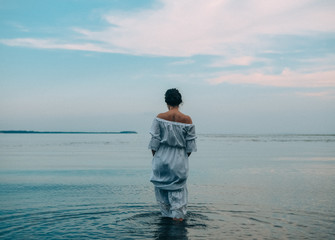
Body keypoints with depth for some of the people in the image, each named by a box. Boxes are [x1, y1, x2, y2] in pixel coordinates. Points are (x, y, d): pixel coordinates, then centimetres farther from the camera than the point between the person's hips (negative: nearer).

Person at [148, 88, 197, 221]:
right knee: (178, 188, 13)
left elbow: (154, 140, -6)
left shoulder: (160, 117, -8)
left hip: (162, 157, 0)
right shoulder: (187, 120, -5)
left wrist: (155, 156, 7)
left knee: (161, 185, 15)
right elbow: (190, 144, 0)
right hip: (179, 158, 1)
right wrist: (185, 157, 14)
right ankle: (178, 214, 8)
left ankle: (167, 213, 22)